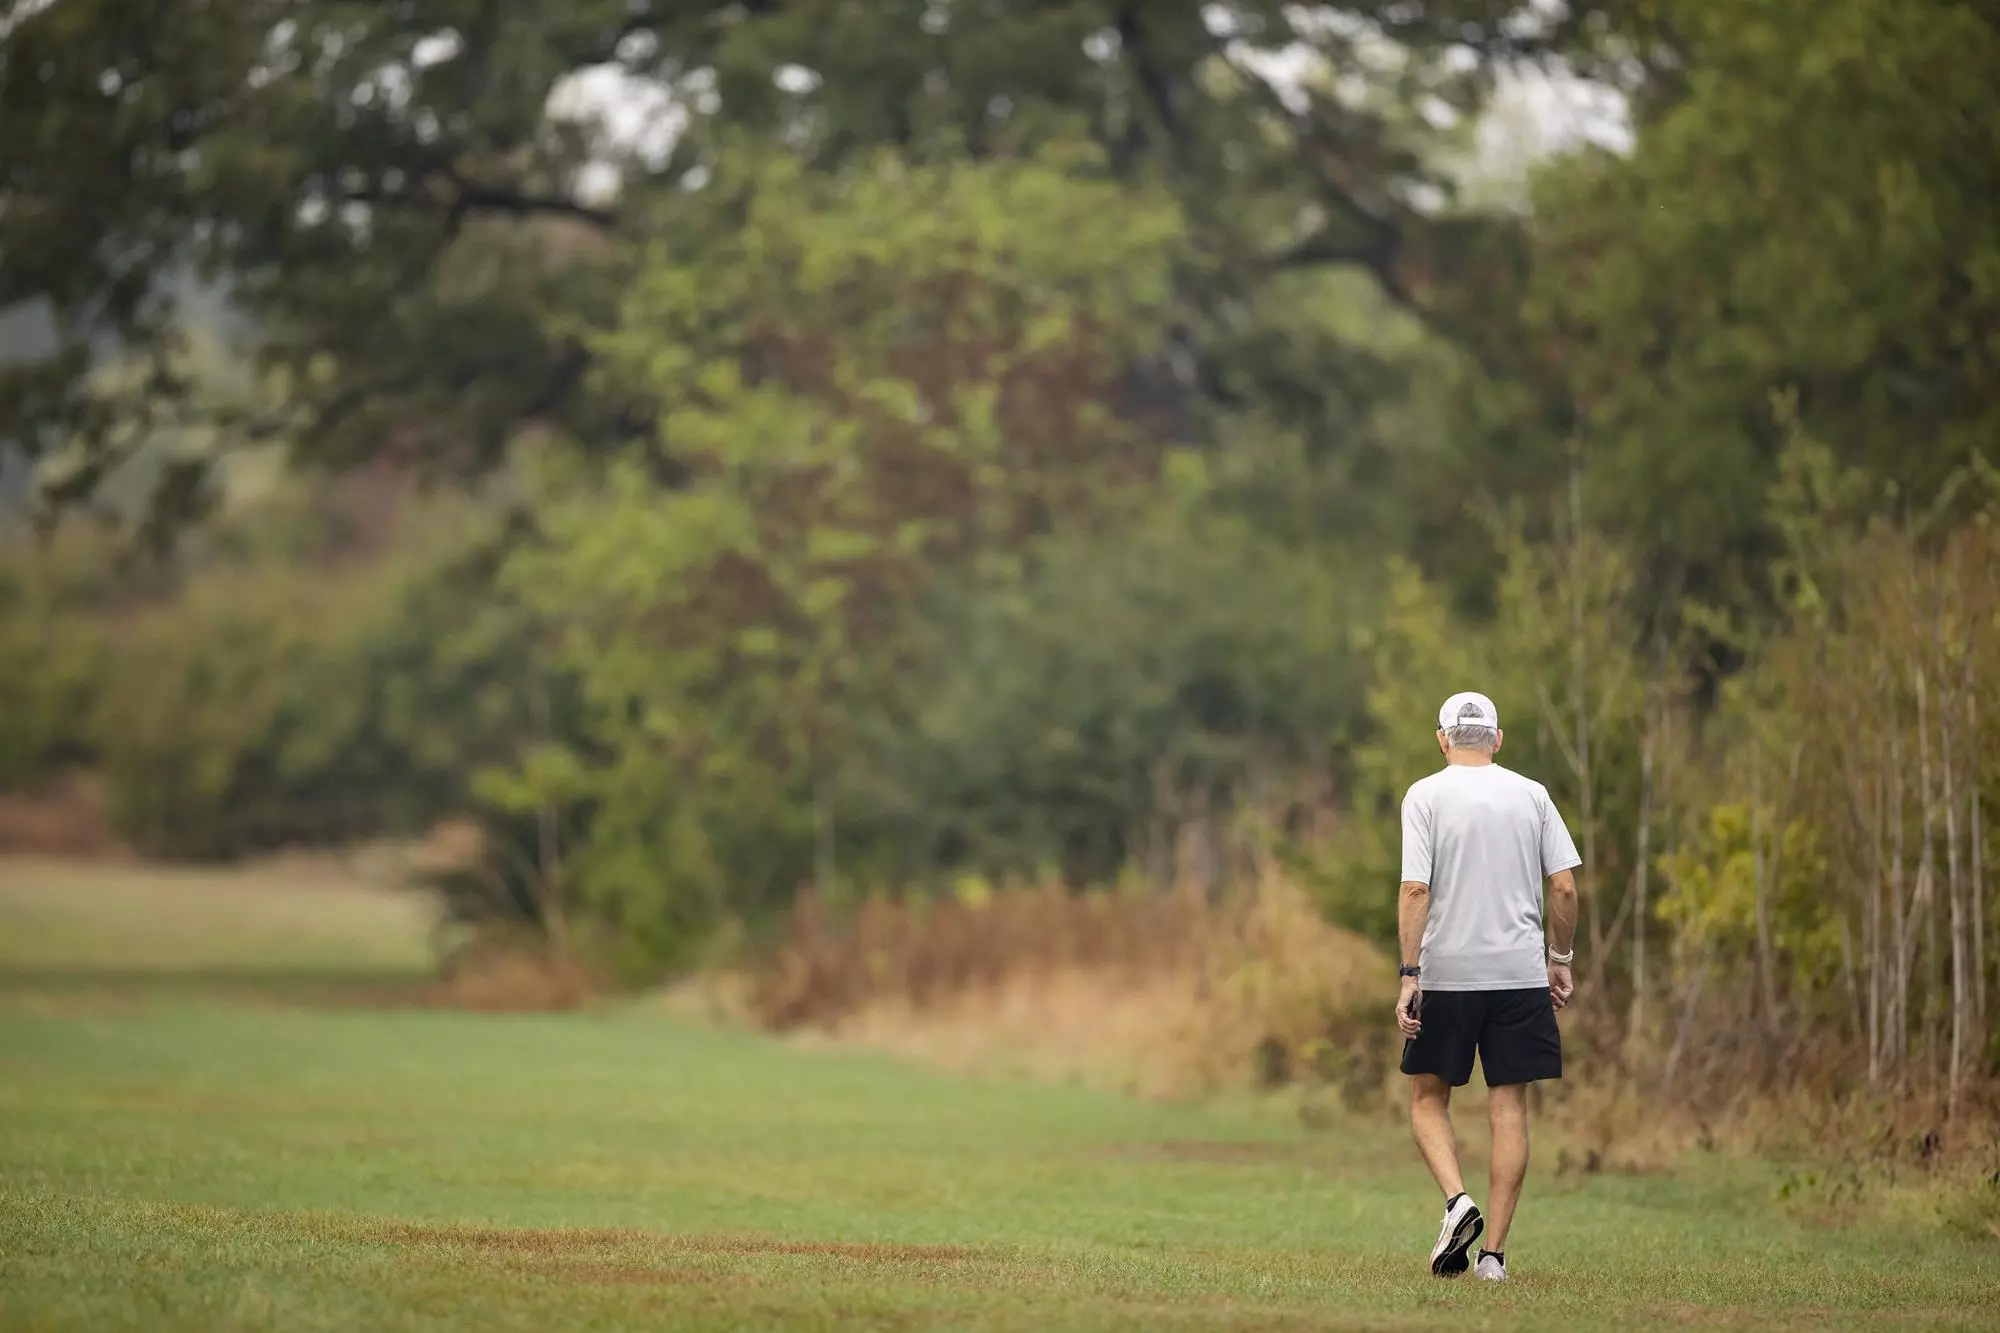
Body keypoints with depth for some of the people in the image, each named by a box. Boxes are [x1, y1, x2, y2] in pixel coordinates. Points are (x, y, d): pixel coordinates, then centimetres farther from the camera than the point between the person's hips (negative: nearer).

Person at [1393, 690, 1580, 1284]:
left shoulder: (1425, 795, -3)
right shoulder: (1532, 795, 5)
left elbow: (1415, 889, -11)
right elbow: (1564, 887, 2)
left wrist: (1408, 976, -11)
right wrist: (1560, 960, 14)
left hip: (1445, 974, -2)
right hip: (1520, 973, 2)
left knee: (1428, 1098, 13)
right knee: (1509, 1109, 4)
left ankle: (1457, 1200, -11)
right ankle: (1495, 1251, 1)